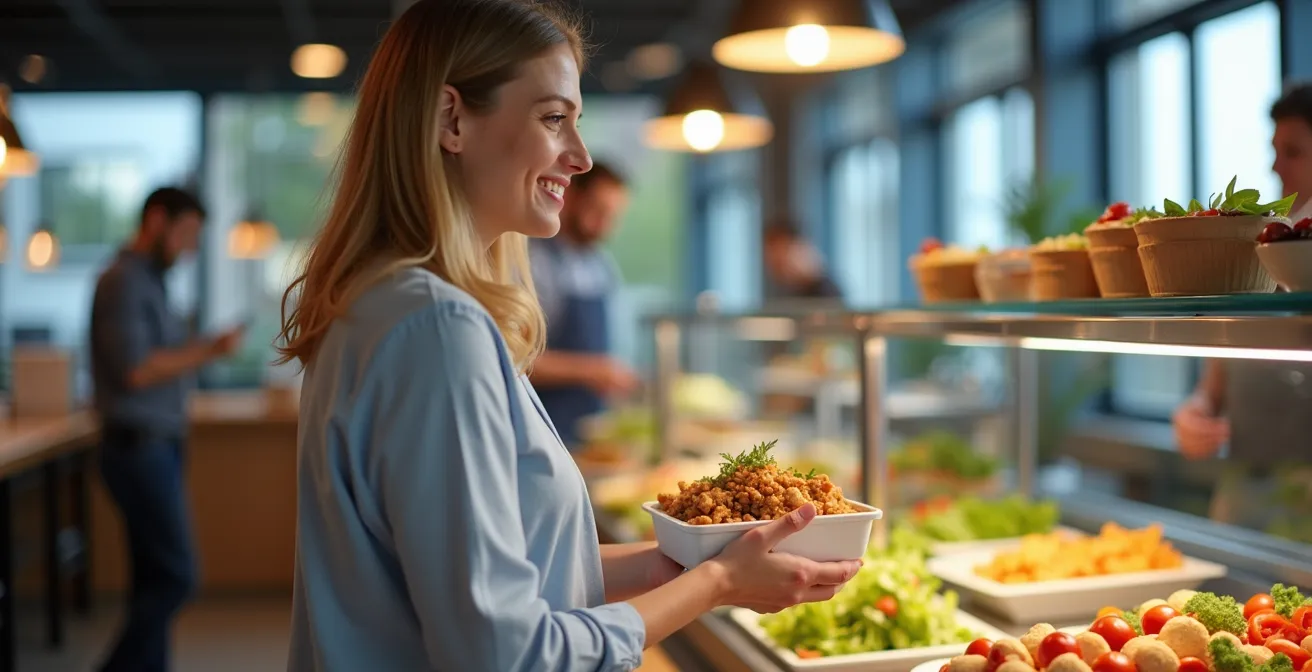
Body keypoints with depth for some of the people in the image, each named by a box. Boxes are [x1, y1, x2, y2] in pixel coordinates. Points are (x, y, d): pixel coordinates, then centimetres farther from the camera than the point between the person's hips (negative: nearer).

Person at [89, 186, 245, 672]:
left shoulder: (148, 282, 16)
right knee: (176, 576, -8)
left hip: (156, 447, 9)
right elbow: (136, 369, -20)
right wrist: (209, 349, -16)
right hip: (140, 448, -9)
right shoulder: (123, 281, -11)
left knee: (156, 577, 10)